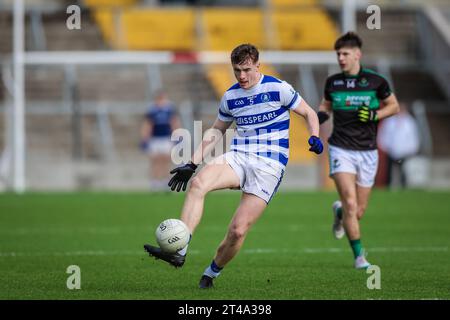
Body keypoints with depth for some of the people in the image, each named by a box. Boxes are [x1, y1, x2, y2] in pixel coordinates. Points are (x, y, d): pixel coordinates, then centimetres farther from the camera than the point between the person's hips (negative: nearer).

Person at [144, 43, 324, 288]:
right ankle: (179, 252, -36)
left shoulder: (278, 89, -3)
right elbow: (216, 131, 23)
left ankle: (212, 273, 14)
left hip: (269, 165, -4)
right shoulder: (230, 97, 11)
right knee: (198, 182, -29)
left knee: (238, 230, -13)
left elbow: (309, 113, 6)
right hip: (237, 158, 4)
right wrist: (192, 164, 17)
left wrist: (314, 137, -15)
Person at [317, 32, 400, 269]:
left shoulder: (375, 81, -4)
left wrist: (375, 115, -11)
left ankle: (339, 213, 43)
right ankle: (359, 256, -5)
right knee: (350, 203, -17)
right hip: (341, 150, 0)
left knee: (359, 211, 6)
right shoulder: (332, 82, 2)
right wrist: (320, 115, -3)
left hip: (367, 152, 0)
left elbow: (394, 106, 7)